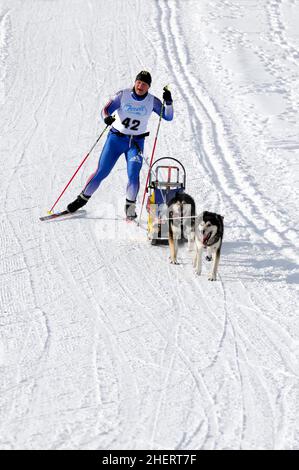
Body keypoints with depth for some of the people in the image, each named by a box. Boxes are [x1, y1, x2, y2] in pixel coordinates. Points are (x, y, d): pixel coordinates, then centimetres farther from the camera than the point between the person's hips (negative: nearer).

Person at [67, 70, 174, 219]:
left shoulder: (152, 101, -4)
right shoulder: (123, 95, -9)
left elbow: (168, 117, -6)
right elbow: (106, 109, -16)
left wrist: (168, 102, -24)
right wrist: (107, 117, -39)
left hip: (136, 142, 0)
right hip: (116, 138, 0)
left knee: (133, 174, -18)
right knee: (101, 172, -1)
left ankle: (130, 207, -1)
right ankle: (83, 198, 17)